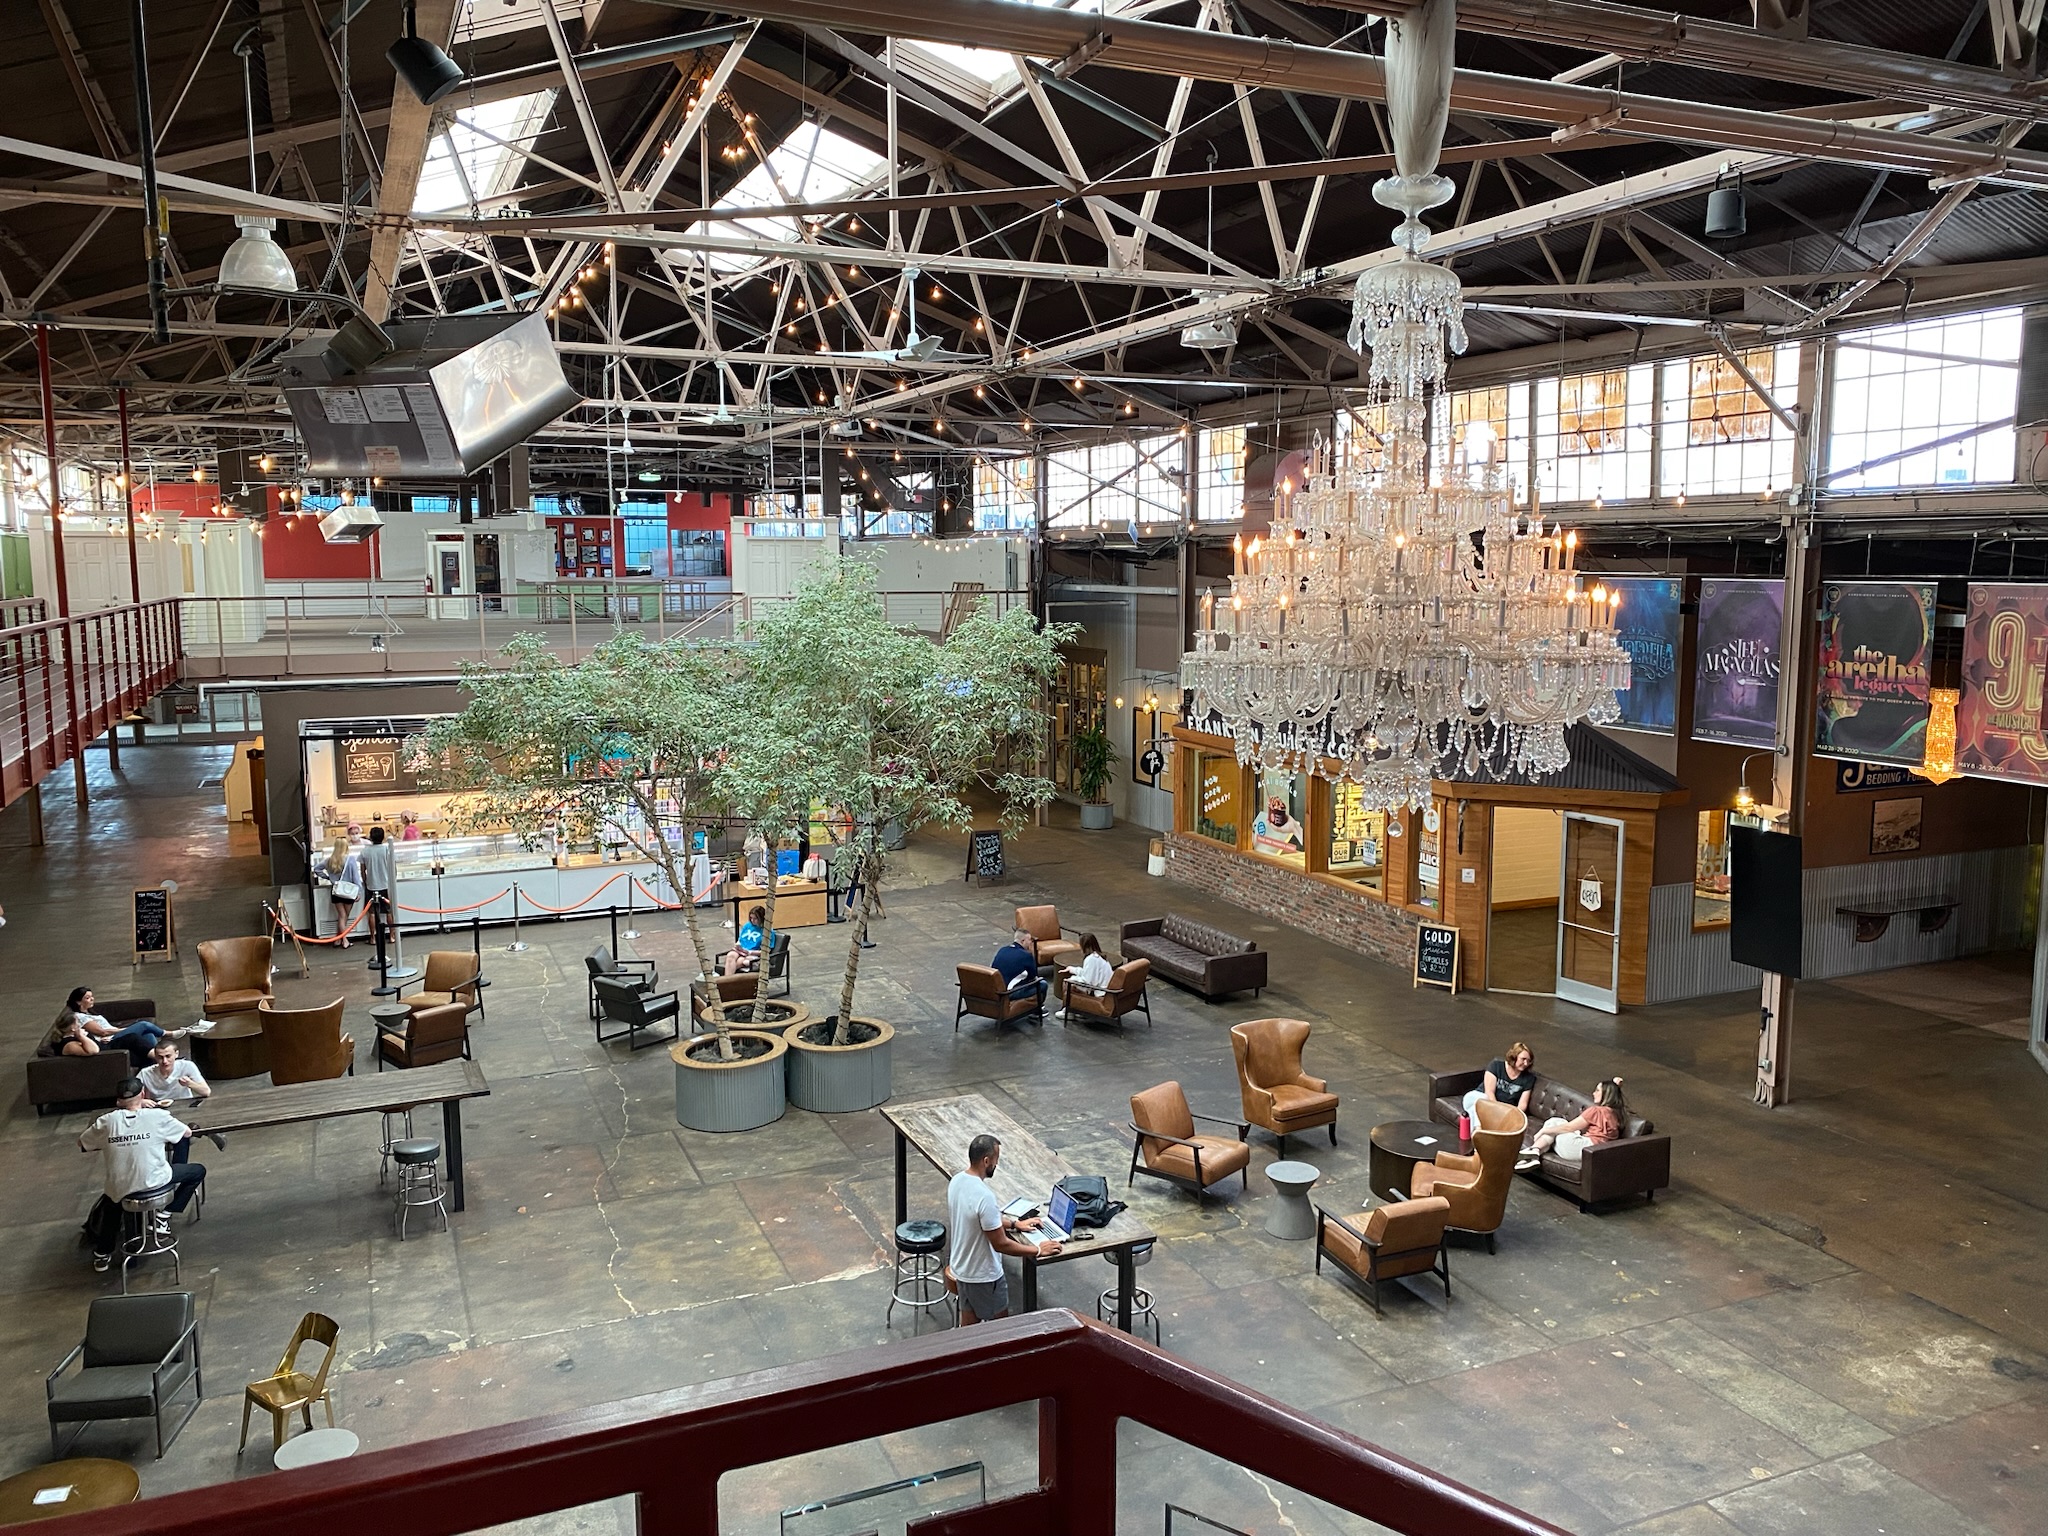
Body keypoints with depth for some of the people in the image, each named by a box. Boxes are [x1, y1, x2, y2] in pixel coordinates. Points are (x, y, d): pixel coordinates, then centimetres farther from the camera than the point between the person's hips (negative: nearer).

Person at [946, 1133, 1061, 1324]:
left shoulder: (957, 1181, -4)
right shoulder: (984, 1196, -33)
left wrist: (1014, 1224, 15)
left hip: (961, 1267, 8)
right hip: (983, 1275, -8)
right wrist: (1037, 1250, -13)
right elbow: (1000, 1244, -25)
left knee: (969, 1323, 22)